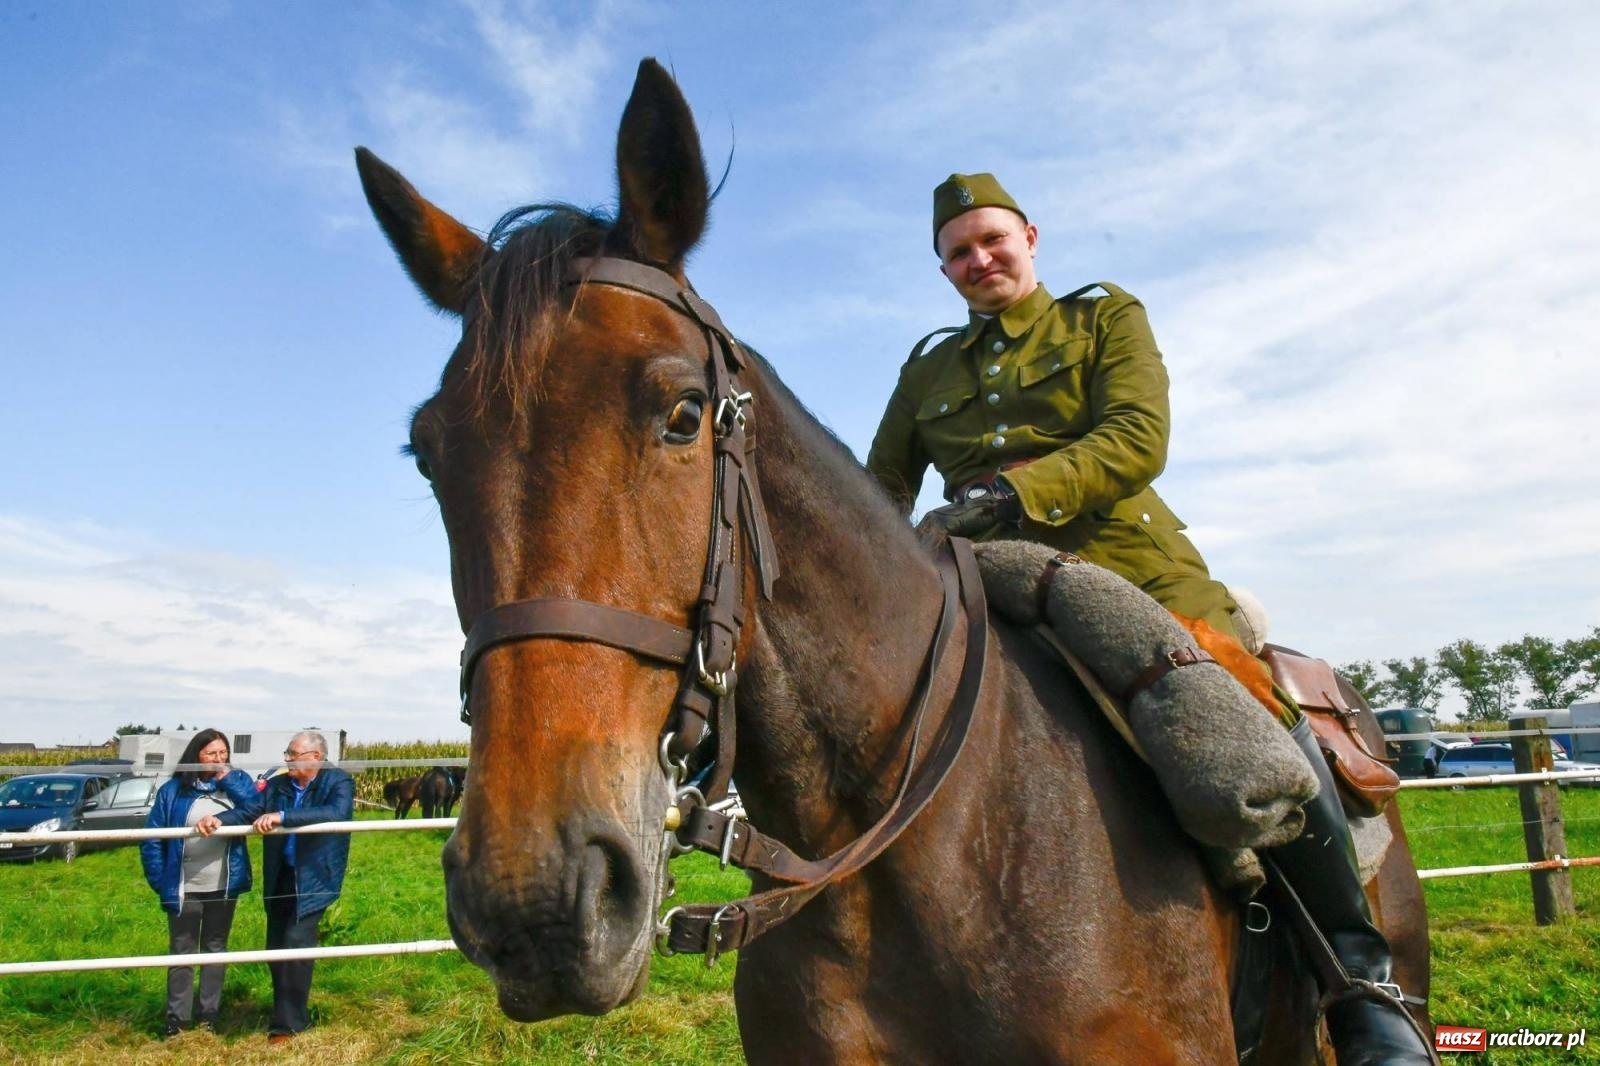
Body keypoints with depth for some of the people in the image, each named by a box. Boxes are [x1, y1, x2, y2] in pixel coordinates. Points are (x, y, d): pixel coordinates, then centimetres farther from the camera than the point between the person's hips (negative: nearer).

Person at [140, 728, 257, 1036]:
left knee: (216, 949, 14)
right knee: (182, 952, 8)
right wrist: (160, 883, -9)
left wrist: (228, 780, -19)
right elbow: (152, 840, -4)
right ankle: (177, 1019, 19)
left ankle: (208, 1015, 26)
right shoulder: (173, 790, -6)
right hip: (185, 889, -2)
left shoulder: (236, 781, -1)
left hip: (223, 887, 2)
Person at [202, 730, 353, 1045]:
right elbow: (249, 810, -3)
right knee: (276, 946, 13)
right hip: (280, 876, 6)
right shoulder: (277, 785, 7)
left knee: (295, 945, -9)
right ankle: (288, 1012, 30)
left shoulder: (339, 782, -11)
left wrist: (283, 816, -36)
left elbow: (336, 813, -29)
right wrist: (219, 819, -24)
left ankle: (289, 1022, 4)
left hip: (313, 878, -6)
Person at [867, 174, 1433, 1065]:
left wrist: (1010, 491, -22)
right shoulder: (926, 370, 22)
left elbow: (1139, 440, -6)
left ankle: (1359, 981, -4)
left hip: (1133, 570, -2)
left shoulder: (1106, 318, 12)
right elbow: (883, 488, 19)